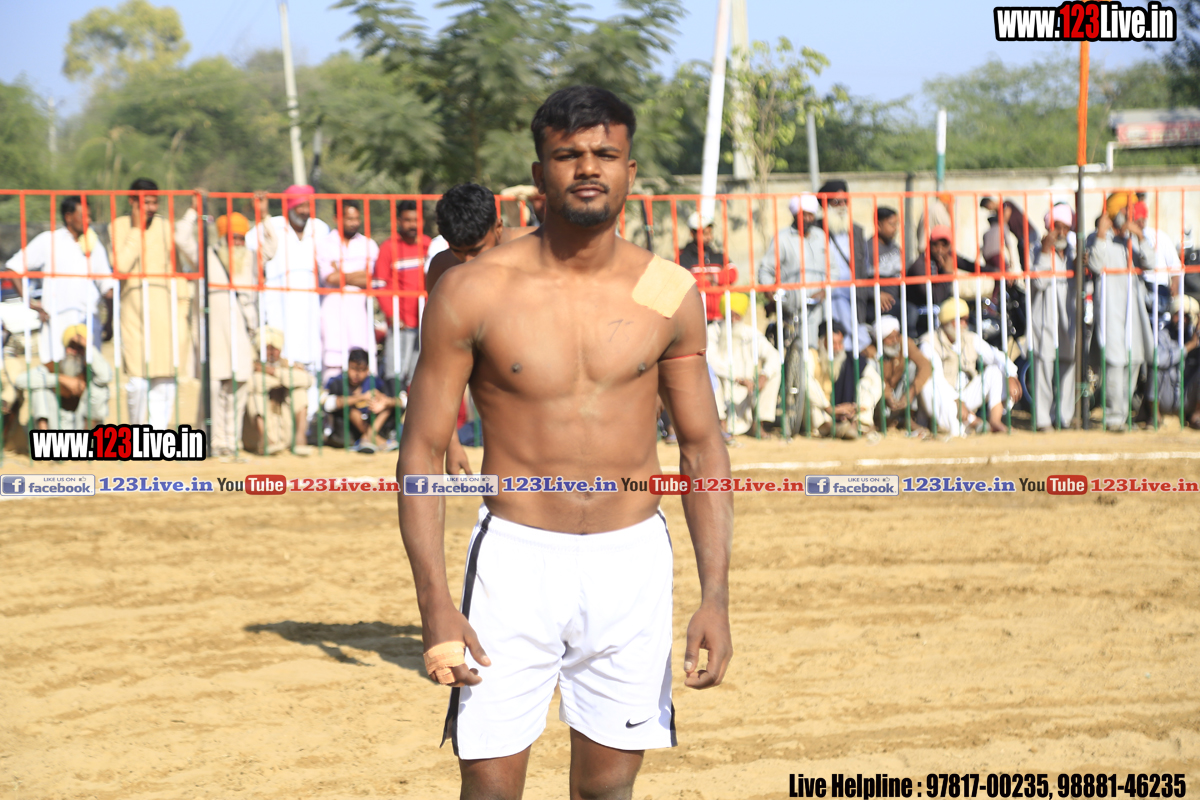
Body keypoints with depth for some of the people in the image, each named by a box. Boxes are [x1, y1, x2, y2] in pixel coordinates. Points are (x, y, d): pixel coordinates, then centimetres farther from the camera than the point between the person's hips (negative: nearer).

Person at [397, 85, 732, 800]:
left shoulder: (669, 294, 2)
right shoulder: (474, 292, -5)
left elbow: (703, 447, 8)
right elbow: (422, 451, -2)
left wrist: (716, 595, -1)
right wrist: (435, 603, -12)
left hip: (634, 563, 2)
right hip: (516, 560, -2)